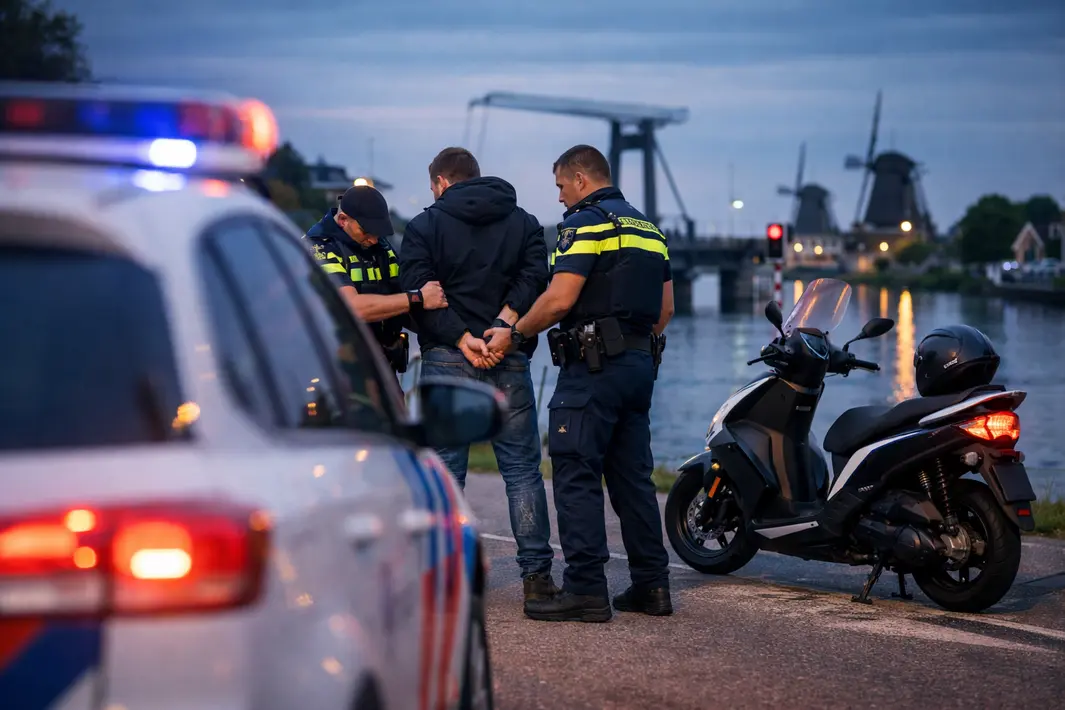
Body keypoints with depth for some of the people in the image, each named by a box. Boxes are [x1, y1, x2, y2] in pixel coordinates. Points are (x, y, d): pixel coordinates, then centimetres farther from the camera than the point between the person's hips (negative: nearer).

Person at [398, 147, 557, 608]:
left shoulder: (424, 227, 4)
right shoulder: (523, 223, 13)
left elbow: (421, 292, -10)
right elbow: (535, 276, -4)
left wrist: (463, 339, -12)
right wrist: (503, 327, -11)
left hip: (446, 361, -2)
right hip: (510, 362, 2)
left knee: (444, 472, 3)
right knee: (522, 470, 6)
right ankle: (536, 574, 2)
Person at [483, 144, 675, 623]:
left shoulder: (585, 222, -9)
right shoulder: (648, 228, 18)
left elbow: (560, 298, -17)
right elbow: (665, 306, 20)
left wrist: (514, 335, -7)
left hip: (592, 366, -9)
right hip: (641, 364, 9)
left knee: (576, 475, -7)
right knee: (632, 476, 12)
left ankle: (586, 591, -10)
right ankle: (651, 584, 13)